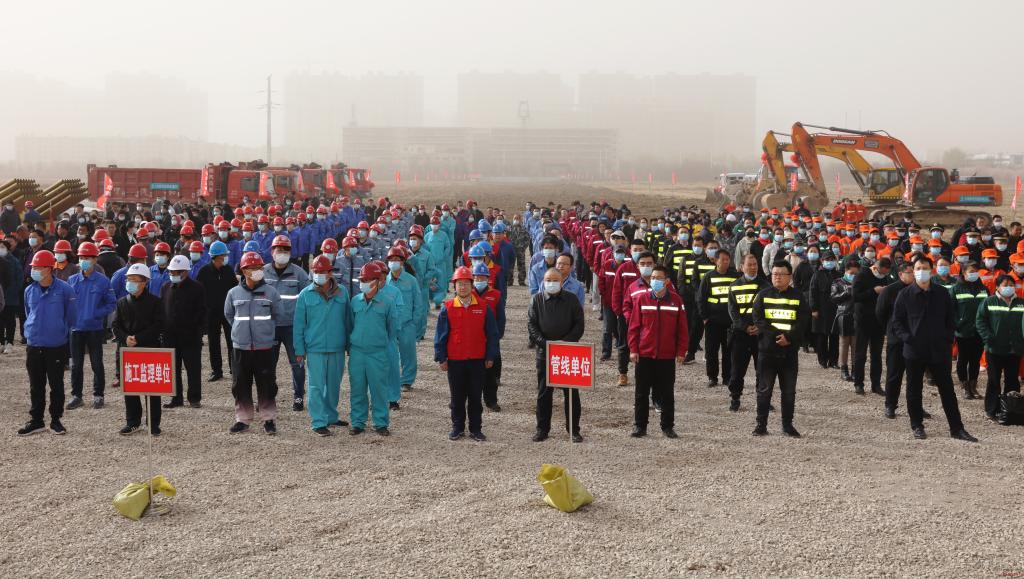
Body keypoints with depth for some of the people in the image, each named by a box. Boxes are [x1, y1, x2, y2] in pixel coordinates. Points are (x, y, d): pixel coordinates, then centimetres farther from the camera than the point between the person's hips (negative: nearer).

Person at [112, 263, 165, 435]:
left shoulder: (154, 302, -2)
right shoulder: (122, 302, 10)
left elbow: (158, 326, -8)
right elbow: (115, 325, 8)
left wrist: (138, 338, -16)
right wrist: (125, 338, -12)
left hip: (150, 350, -4)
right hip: (127, 350, 4)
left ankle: (154, 424, 7)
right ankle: (133, 422, 16)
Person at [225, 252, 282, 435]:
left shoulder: (271, 293, -1)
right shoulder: (234, 293, 1)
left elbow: (277, 315, 11)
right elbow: (229, 315, 16)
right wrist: (241, 329, 12)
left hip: (264, 347, -1)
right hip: (241, 348, 1)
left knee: (267, 385, 2)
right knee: (241, 385, 7)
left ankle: (269, 419, 12)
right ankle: (242, 419, 17)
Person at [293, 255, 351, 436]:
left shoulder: (342, 292, 2)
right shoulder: (306, 295, -3)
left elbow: (348, 320, 9)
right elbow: (298, 324, 1)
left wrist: (349, 345, 9)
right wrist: (299, 350, -1)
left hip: (337, 348, 3)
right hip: (315, 348, -2)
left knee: (334, 385, 14)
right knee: (317, 386, -2)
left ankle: (331, 416, 29)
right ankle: (319, 422, 2)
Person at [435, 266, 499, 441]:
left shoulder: (484, 307, -1)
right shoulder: (447, 308, 0)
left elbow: (491, 333, 2)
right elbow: (441, 335, 2)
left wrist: (490, 356, -1)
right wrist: (441, 358, -1)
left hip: (477, 360, 0)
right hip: (455, 360, 0)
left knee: (475, 396, 7)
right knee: (457, 397, 9)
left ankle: (476, 429, 15)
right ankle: (457, 427, 20)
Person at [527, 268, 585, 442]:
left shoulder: (572, 300, 3)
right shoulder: (537, 300, 5)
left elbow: (579, 325, 0)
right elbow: (531, 324, 1)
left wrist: (566, 342, -13)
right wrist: (544, 343, -12)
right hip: (544, 351, 1)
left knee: (571, 393, 3)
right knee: (543, 392, 6)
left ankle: (574, 429, 10)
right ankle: (542, 428, 15)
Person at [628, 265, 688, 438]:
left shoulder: (676, 300, 0)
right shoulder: (641, 299, 0)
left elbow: (682, 328, 2)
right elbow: (634, 326, 2)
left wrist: (681, 351, -2)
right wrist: (633, 349, -4)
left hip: (667, 356, 0)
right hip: (644, 355, 0)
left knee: (667, 394, 7)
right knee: (641, 393, 5)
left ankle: (668, 426, 16)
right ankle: (640, 426, 14)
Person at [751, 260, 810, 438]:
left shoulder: (798, 296, 5)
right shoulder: (763, 295, 4)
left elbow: (803, 321, -2)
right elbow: (757, 318, -6)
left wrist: (789, 337, -17)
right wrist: (776, 335, -15)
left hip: (790, 350, 1)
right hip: (767, 349, -1)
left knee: (789, 390, 6)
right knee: (764, 389, 3)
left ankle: (787, 424, 14)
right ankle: (761, 424, 10)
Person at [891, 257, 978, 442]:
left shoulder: (942, 293, 4)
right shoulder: (905, 294, -2)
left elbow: (951, 319, 11)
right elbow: (896, 321, 2)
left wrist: (947, 339, 0)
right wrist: (907, 338, -11)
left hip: (938, 350, 1)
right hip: (914, 350, -1)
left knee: (947, 388, 4)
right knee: (914, 390, 7)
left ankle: (956, 428, 9)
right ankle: (917, 426, 20)